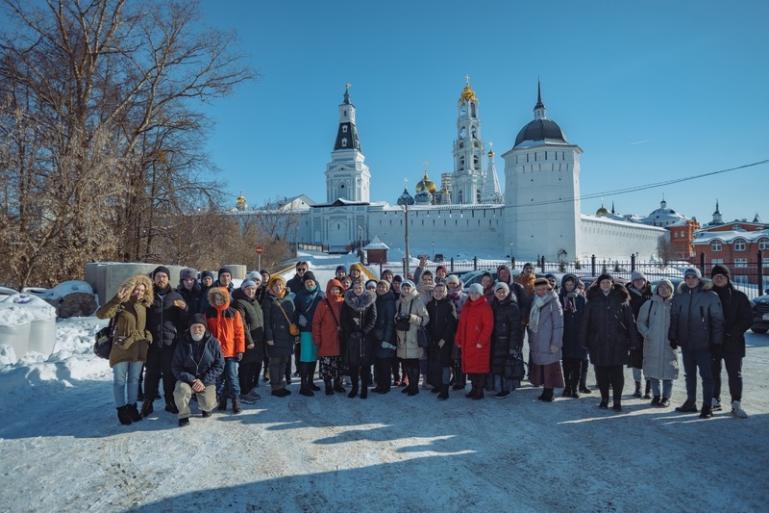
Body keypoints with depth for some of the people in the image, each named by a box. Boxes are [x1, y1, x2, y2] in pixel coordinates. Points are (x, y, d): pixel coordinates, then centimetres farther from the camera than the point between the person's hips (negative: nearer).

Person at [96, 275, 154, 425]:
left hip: (139, 348, 5)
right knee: (119, 380, 5)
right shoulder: (120, 305, -11)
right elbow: (101, 314, -27)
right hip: (121, 347, -4)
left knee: (134, 379, 14)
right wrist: (116, 300, -35)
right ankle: (121, 409, 16)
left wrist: (148, 335, 7)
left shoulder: (144, 306, 4)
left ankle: (132, 407, 26)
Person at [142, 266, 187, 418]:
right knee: (152, 373, 5)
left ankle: (171, 402, 18)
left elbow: (184, 320, 7)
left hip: (170, 341, 1)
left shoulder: (176, 297, 8)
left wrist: (184, 309, -11)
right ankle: (148, 403, 16)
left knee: (170, 373, 7)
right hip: (152, 341, -1)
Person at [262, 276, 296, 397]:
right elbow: (266, 320, -9)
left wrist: (295, 333, 9)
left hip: (287, 336, 5)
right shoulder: (268, 301, -4)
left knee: (284, 361, 11)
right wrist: (268, 337, -14)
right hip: (275, 336, -5)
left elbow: (293, 318, 14)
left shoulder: (288, 300, 11)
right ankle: (275, 387, 11)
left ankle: (280, 385, 23)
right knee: (275, 361, 1)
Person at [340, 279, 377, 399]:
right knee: (352, 364, 3)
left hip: (366, 336, -1)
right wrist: (349, 332, -7)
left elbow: (373, 319, -2)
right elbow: (343, 319, 3)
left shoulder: (370, 300, 3)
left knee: (365, 364, 0)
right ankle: (354, 387, 14)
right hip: (351, 337, 1)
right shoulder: (347, 301, 6)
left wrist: (364, 332, -10)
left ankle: (364, 388, 9)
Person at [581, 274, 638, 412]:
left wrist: (632, 341, -3)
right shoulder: (593, 300, 6)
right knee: (601, 372, 8)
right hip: (598, 342, 2)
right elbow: (586, 322, 6)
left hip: (617, 343, -1)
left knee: (617, 372, 1)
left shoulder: (622, 299, 3)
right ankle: (604, 399, 21)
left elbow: (629, 322, 1)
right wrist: (585, 341, 2)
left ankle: (617, 401, 12)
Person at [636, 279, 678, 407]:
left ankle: (666, 397, 15)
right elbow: (640, 322, 8)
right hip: (652, 344, 1)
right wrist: (646, 334, -5)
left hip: (669, 344, -1)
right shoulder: (649, 304, 4)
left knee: (668, 370, 1)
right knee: (653, 370, 8)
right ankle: (656, 395, 22)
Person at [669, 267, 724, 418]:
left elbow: (717, 320, -6)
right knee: (689, 375, 14)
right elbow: (674, 318, 11)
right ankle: (691, 402, 25)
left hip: (703, 343, -5)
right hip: (686, 343, 5)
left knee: (706, 375, 0)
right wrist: (673, 337, 7)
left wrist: (716, 341, -10)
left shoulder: (710, 296, -6)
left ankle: (707, 406, 7)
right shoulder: (679, 296, 6)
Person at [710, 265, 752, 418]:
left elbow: (748, 319, -2)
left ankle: (736, 405, 6)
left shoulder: (739, 296, 0)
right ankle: (715, 401, 21)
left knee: (735, 374, 0)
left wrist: (732, 332, -13)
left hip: (733, 343, -2)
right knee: (713, 373, 10)